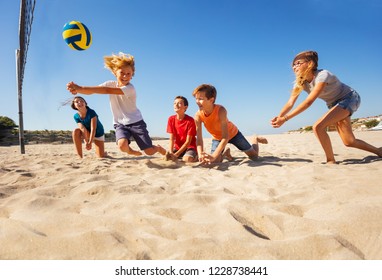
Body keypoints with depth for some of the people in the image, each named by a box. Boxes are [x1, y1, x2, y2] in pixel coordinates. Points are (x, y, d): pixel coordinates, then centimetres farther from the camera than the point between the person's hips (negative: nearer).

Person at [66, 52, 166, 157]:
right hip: (120, 124, 3)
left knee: (150, 151, -7)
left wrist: (80, 88, -40)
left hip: (135, 122, -3)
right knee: (122, 145, -27)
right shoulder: (111, 84, -4)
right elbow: (91, 91, -16)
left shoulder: (130, 88, -21)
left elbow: (108, 90, -34)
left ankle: (158, 148, 32)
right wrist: (77, 89, -39)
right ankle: (131, 151, 12)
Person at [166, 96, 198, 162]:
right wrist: (171, 152, -24)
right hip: (177, 147, 5)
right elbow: (171, 138, -7)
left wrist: (177, 154, -24)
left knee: (187, 159, -33)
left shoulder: (190, 120, -18)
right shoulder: (171, 119, -5)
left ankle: (195, 156, 3)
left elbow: (188, 142, -18)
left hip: (189, 147, -4)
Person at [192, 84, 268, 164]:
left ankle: (255, 140, 40)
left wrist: (213, 156, -50)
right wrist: (201, 155, -46)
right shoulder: (198, 116, -27)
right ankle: (225, 153, 22)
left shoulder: (221, 110, -38)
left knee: (254, 156, 6)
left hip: (233, 134, -2)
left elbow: (225, 137, -40)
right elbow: (199, 139, -26)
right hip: (217, 138, 3)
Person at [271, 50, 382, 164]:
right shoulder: (300, 82, -9)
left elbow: (308, 102, -39)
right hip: (334, 104, 8)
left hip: (350, 98, -8)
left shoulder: (322, 75, -30)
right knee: (349, 142, 8)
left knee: (318, 127, -26)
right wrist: (279, 117, -37)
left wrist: (285, 118, -44)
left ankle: (331, 161, -12)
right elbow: (290, 103, -18)